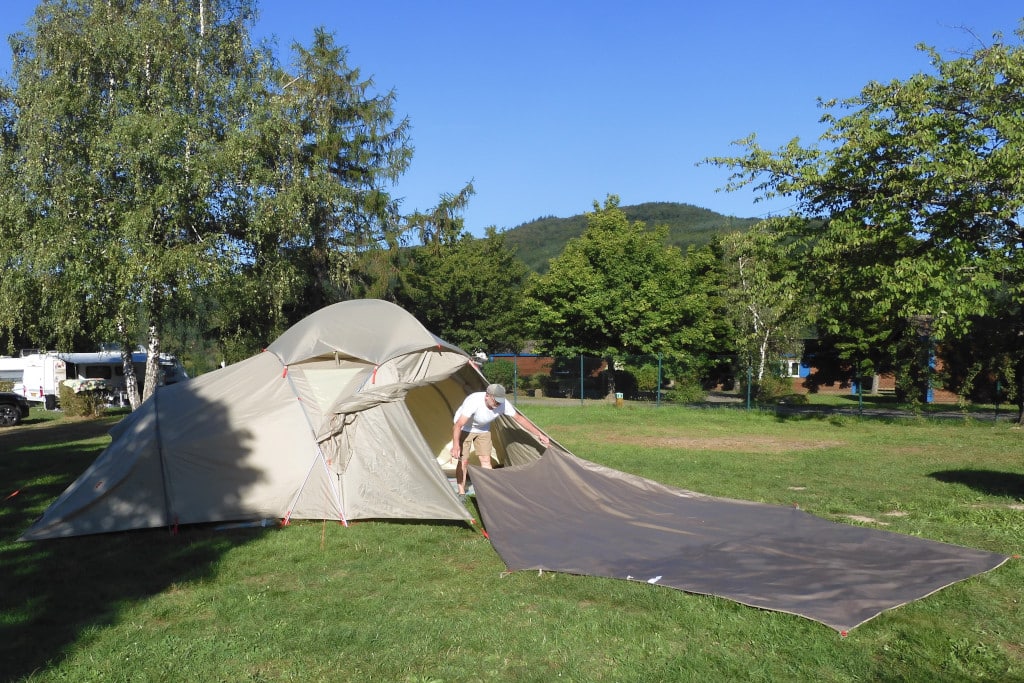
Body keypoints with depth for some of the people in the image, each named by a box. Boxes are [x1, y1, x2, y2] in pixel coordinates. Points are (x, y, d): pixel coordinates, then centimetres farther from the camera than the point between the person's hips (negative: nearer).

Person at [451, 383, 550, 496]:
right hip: (465, 429, -4)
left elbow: (520, 418, -13)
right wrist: (455, 445, -59)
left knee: (486, 460, -2)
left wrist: (539, 434, -11)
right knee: (463, 461, -9)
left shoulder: (503, 404, -27)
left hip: (483, 430, 4)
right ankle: (461, 493, 5)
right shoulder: (474, 401, -42)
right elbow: (458, 425, -45)